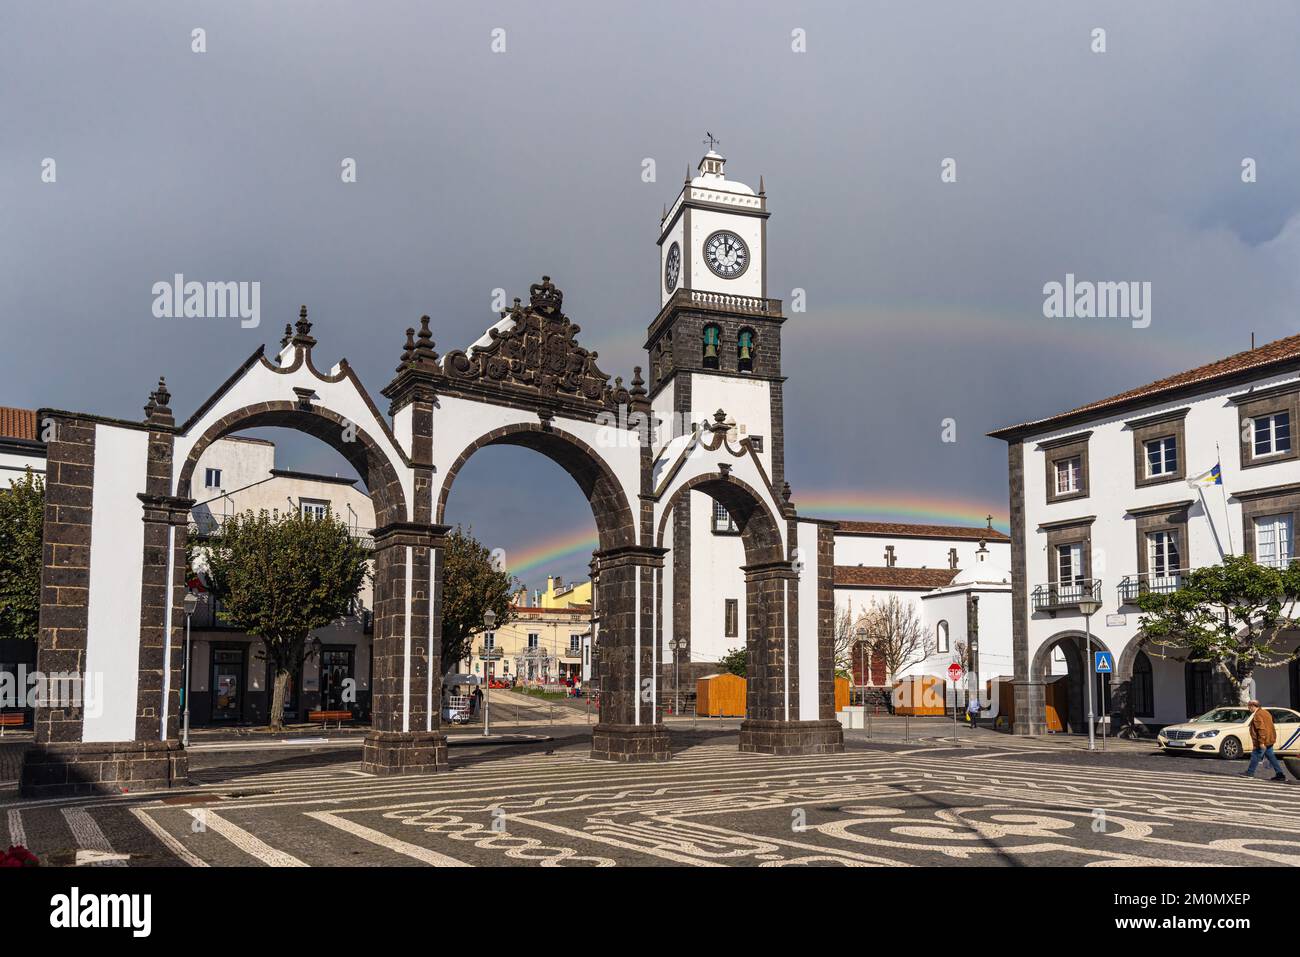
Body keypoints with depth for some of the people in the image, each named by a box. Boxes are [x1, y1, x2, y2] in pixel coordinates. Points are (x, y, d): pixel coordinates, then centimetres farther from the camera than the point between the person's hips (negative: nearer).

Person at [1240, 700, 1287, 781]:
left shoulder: (1257, 715, -17)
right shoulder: (1265, 712, 15)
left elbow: (1261, 729, -24)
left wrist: (1261, 742, -24)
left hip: (1264, 741, -10)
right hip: (1270, 740, 10)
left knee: (1255, 756, 0)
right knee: (1271, 756, 13)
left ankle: (1250, 772, 9)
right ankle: (1280, 774, 11)